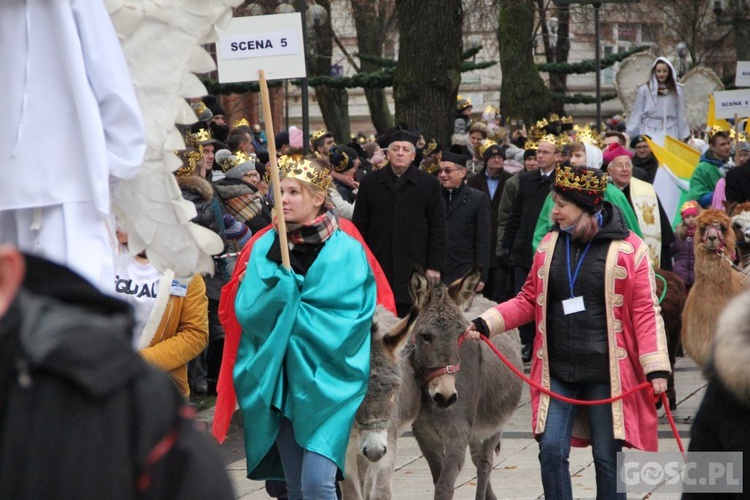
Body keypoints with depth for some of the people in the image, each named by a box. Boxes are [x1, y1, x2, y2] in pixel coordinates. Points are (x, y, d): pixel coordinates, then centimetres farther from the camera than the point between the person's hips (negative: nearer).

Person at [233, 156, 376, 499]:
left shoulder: (345, 251, -5)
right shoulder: (265, 248, 5)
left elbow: (349, 319, -13)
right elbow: (248, 310, -4)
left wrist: (284, 307, -12)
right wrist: (278, 268, -19)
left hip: (327, 380, -4)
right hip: (279, 379, 4)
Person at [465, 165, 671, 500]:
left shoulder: (628, 248, -7)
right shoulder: (550, 244, 7)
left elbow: (645, 311, -8)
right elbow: (529, 300, 13)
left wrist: (655, 367, -14)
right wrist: (485, 324, 0)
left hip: (606, 373, -4)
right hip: (557, 370, 4)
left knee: (607, 457, 4)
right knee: (551, 449, -1)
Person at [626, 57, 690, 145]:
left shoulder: (677, 91, 6)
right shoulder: (644, 90, 1)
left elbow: (681, 116, 10)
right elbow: (637, 114, 6)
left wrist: (684, 137, 10)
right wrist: (631, 135, 5)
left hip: (670, 133, 2)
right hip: (650, 133, -1)